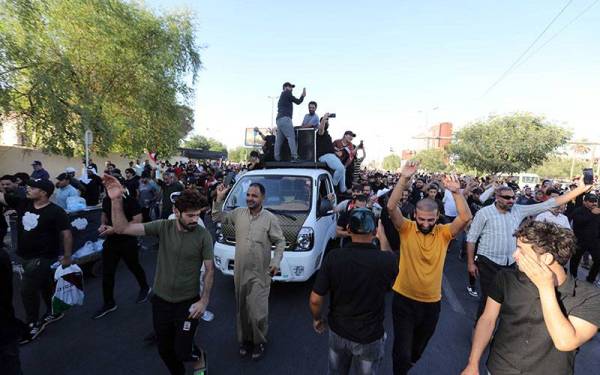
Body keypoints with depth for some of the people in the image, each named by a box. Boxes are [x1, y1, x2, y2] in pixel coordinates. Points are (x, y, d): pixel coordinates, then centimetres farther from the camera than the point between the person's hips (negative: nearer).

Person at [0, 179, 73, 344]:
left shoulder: (56, 211, -19)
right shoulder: (22, 203, -1)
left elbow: (66, 233, -18)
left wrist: (67, 256, -16)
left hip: (43, 257, -7)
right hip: (26, 256, 7)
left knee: (27, 290, -4)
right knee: (44, 286, 20)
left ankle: (34, 325, 16)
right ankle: (54, 312, 39)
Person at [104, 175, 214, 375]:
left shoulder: (203, 236, -17)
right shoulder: (163, 227, -12)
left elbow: (210, 269, -10)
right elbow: (122, 228, -17)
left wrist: (204, 300, -14)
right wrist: (116, 200, -30)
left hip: (188, 302, -3)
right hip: (160, 300, 3)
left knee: (182, 351, 1)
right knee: (165, 349, 19)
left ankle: (199, 358, 37)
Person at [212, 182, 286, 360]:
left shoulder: (270, 218, -9)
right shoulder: (238, 213, 1)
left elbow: (280, 241, -4)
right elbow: (218, 217, 12)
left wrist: (276, 261, -16)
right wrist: (219, 199, -1)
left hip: (260, 274, -4)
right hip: (240, 271, 4)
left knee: (257, 311, 0)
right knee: (242, 309, 17)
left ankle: (259, 342, 26)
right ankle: (245, 339, 39)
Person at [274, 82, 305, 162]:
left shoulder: (281, 97, 29)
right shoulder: (287, 93, 3)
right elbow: (297, 101, 3)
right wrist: (303, 95, 14)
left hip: (279, 119, 9)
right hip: (285, 119, -9)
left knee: (279, 140, 3)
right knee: (291, 137, -15)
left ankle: (277, 158, 0)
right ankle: (294, 157, -23)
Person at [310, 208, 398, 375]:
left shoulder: (333, 257, -24)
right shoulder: (388, 260, -26)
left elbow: (315, 299, -17)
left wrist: (317, 319, 3)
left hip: (337, 331, 1)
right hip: (370, 337, -1)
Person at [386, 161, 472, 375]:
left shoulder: (444, 233, -7)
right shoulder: (406, 229, -12)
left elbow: (465, 218, -22)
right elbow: (391, 207, -27)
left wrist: (456, 192, -35)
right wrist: (404, 179, -35)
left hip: (431, 302, 3)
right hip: (404, 299, -3)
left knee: (419, 347, 27)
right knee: (402, 351, 2)